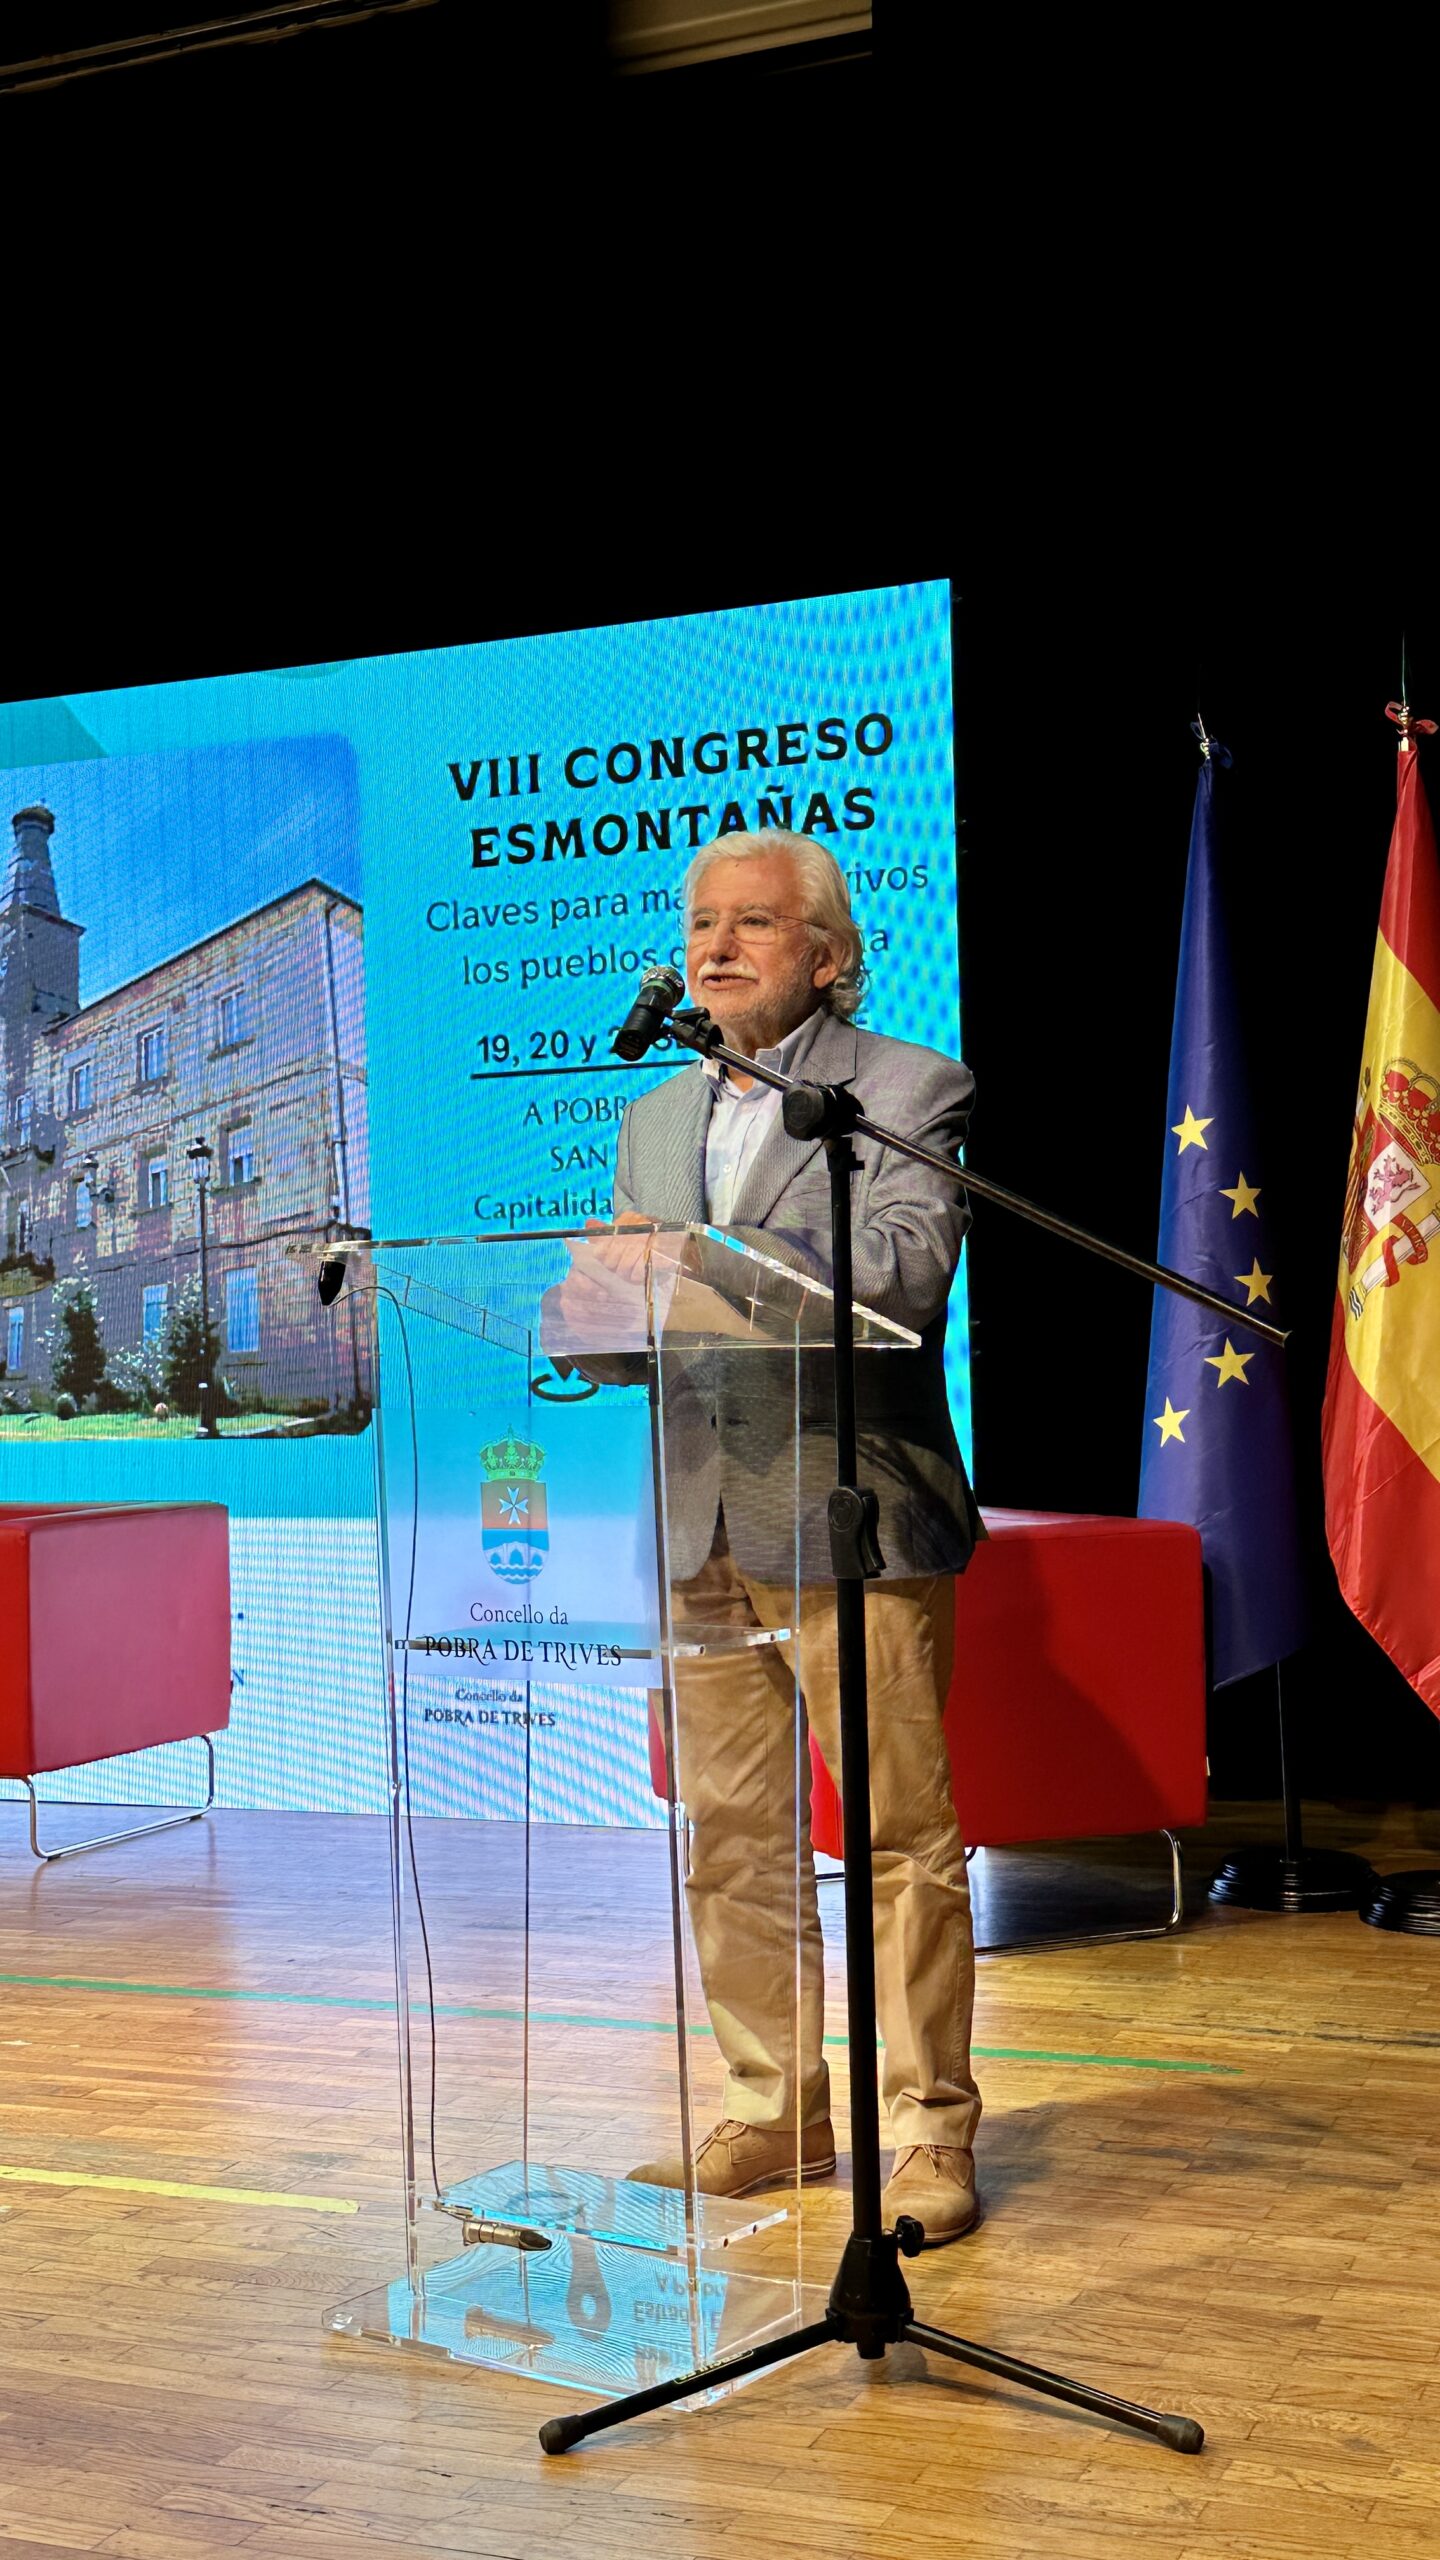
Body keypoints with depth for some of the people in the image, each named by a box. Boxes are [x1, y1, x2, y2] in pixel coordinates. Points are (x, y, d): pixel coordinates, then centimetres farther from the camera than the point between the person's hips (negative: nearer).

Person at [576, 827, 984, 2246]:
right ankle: (774, 2114, 23)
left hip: (852, 1520, -6)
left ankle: (928, 2134, 9)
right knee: (731, 1840, 10)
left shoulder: (908, 1092, -1)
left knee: (900, 1838, -1)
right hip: (702, 1528, 6)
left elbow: (902, 1269, -18)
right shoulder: (656, 1119, 19)